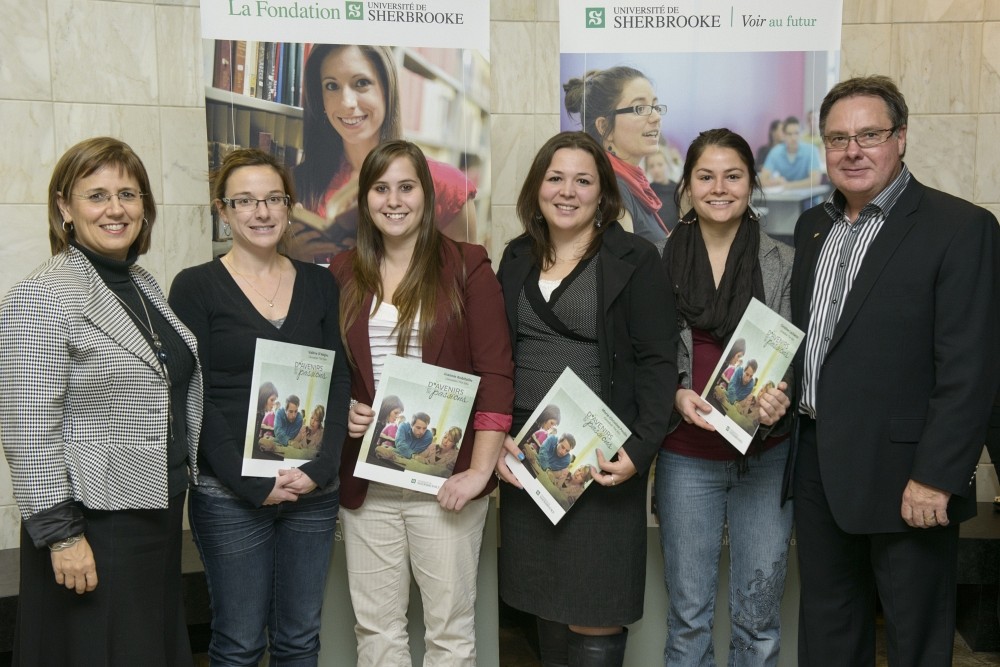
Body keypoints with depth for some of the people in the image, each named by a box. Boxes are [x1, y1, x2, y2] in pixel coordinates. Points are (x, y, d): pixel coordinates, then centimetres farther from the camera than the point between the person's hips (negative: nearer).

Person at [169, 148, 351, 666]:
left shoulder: (319, 284, 7)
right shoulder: (195, 287, -3)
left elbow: (338, 383, 5)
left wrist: (321, 467, -9)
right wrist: (254, 483, -14)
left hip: (315, 488, 3)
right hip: (229, 493, -3)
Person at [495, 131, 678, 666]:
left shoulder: (635, 260, -2)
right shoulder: (518, 260, 11)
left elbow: (658, 363, -6)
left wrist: (640, 450, -17)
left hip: (602, 460, -4)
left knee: (594, 619, -2)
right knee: (546, 602, 14)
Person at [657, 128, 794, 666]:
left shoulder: (783, 263, 1)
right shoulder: (661, 262, 1)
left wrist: (780, 400, -18)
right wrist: (676, 395, -13)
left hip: (765, 454, 0)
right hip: (687, 455, 0)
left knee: (759, 613, 10)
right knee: (688, 612, 11)